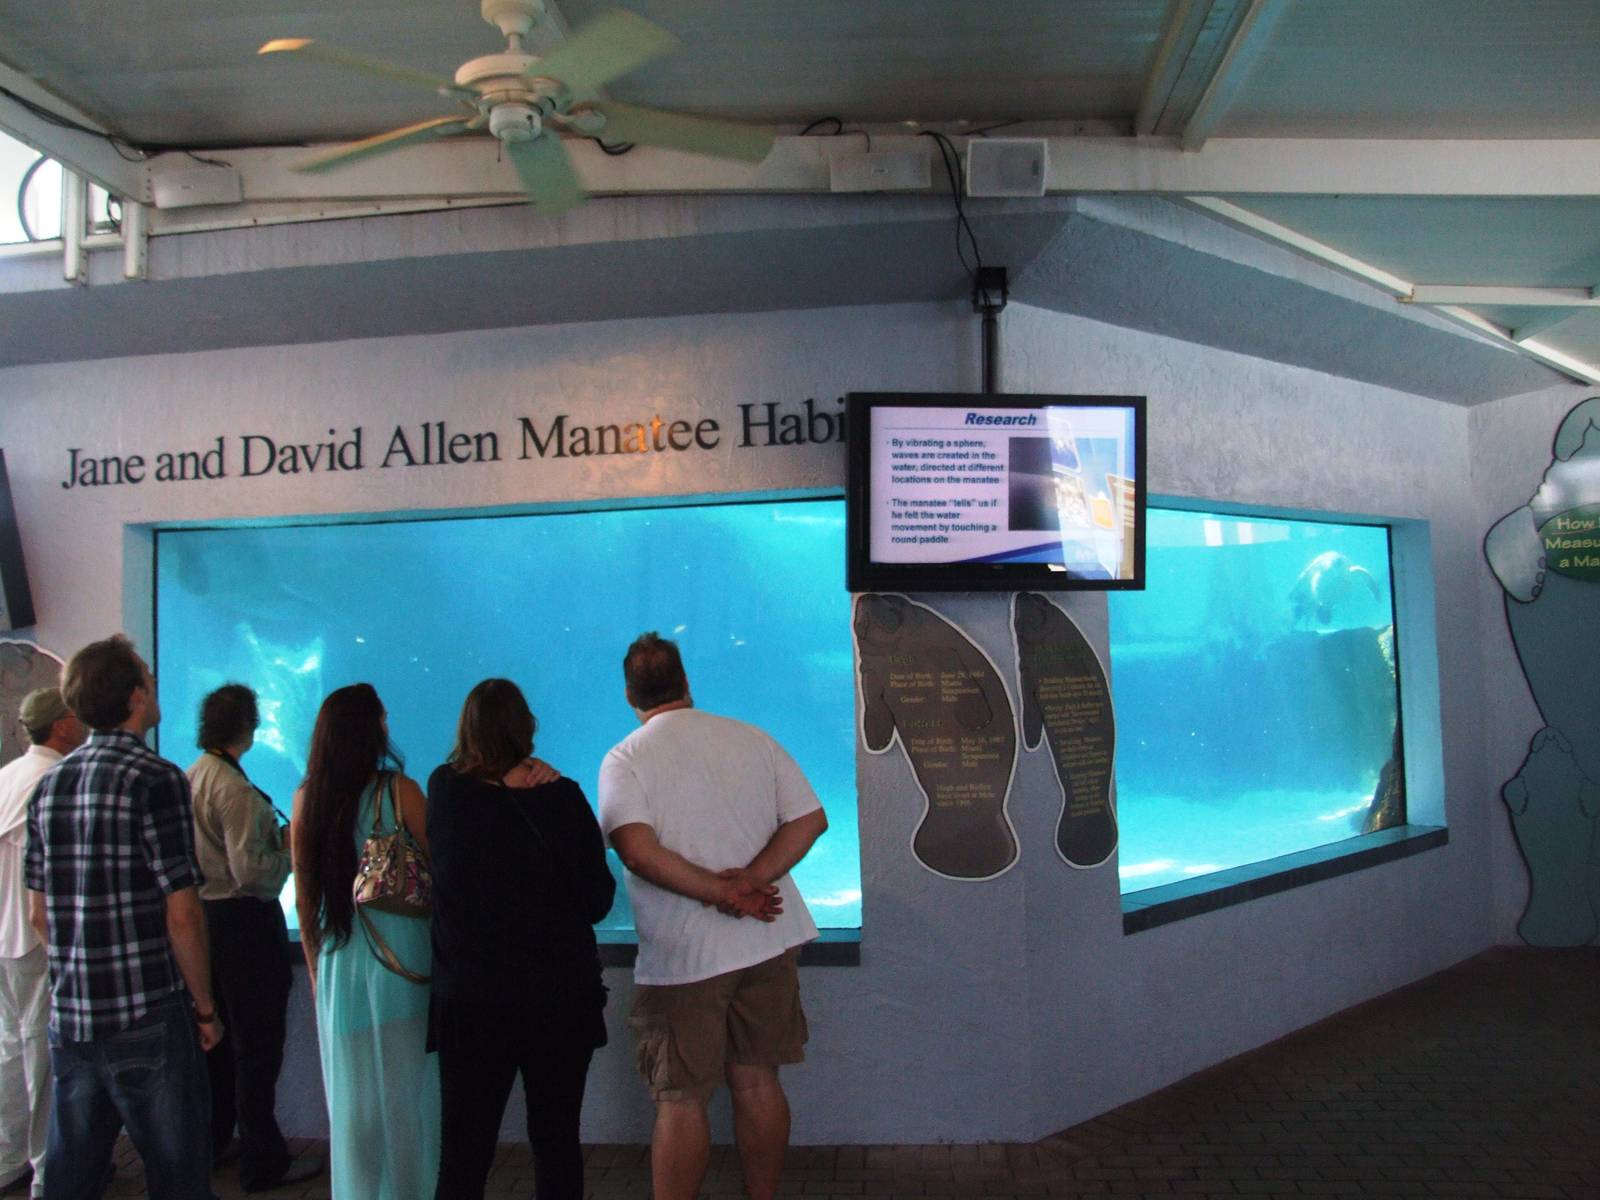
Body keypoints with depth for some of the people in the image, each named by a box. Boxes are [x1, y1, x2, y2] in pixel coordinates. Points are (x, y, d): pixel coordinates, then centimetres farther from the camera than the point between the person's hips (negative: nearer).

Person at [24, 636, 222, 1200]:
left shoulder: (49, 784, 7)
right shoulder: (154, 779, -14)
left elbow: (39, 912, 13)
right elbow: (181, 914, -16)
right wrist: (205, 1006, -5)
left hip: (68, 1019, 7)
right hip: (148, 1017, -7)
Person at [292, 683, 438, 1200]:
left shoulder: (307, 798, -1)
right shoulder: (400, 791, -11)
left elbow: (303, 897, 5)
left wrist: (314, 967, 14)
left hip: (338, 960, 3)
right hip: (401, 957, -3)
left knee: (349, 1089, 13)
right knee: (406, 1088, 8)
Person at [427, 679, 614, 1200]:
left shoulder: (444, 790, -4)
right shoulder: (561, 796, -11)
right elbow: (597, 900, -8)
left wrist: (506, 787, 1)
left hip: (468, 999, 2)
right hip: (559, 997, -1)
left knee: (464, 1147, 10)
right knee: (556, 1139, 12)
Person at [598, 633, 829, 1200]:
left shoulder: (625, 759, -7)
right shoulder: (750, 738, 5)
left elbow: (638, 851, -23)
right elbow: (811, 818, -1)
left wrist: (719, 891, -17)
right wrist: (749, 881, -11)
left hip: (683, 957, -4)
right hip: (768, 943, 4)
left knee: (681, 1101, 7)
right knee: (758, 1082, 17)